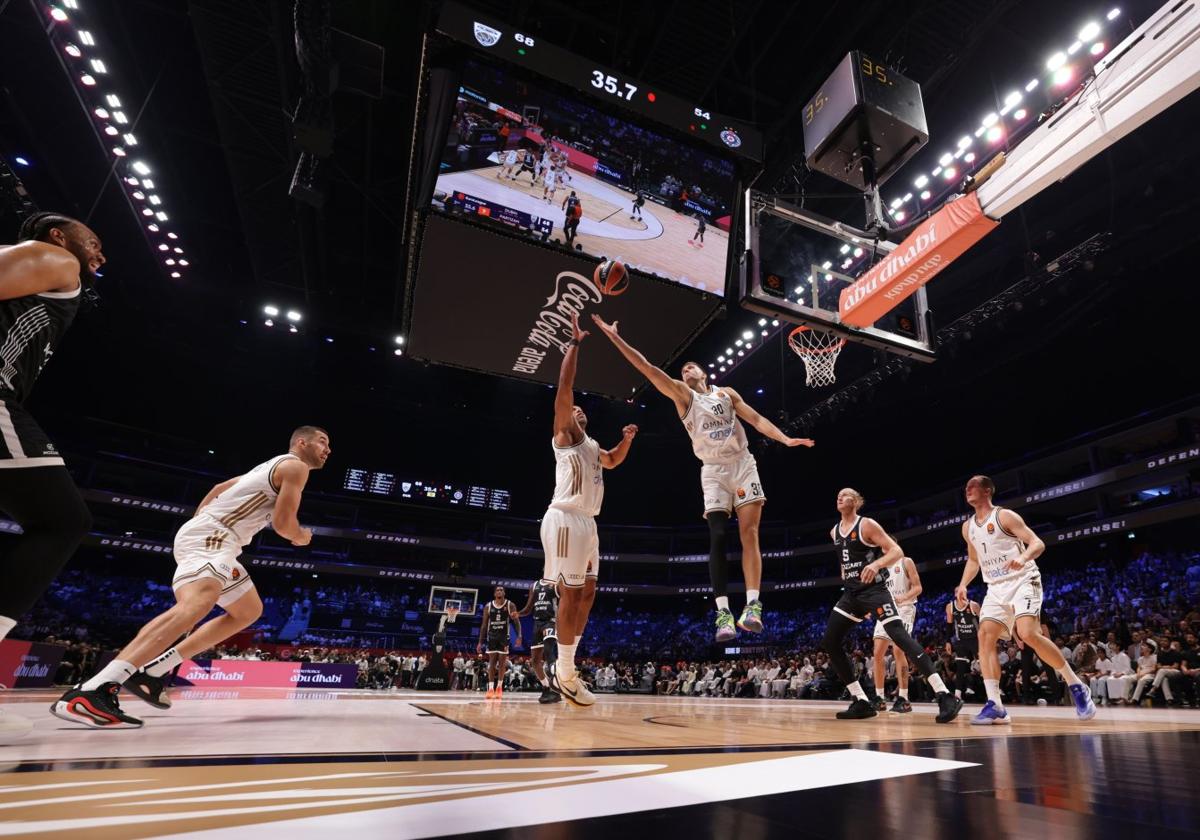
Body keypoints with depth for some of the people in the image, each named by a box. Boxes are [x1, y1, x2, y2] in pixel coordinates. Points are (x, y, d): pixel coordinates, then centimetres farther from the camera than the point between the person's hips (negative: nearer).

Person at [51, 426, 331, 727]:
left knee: (249, 611, 17)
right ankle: (92, 690, -45)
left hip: (214, 539, 11)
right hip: (210, 536, -11)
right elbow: (282, 523, -14)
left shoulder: (272, 467, 24)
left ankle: (152, 670, 13)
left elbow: (220, 488, 31)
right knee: (197, 603, -35)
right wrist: (301, 537, 8)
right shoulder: (295, 466, -8)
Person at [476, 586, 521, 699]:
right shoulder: (488, 606, 2)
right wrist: (480, 642, 2)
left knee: (502, 662, 1)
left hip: (504, 636, -1)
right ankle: (491, 689, 5)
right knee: (492, 662, 1)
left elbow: (517, 622, -5)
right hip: (492, 636, 1)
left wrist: (519, 636, -18)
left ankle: (499, 688, 12)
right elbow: (484, 625, 5)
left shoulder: (510, 605, -3)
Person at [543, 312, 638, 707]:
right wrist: (575, 342, -6)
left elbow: (613, 461, 43)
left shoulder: (591, 445, 25)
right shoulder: (564, 433, 2)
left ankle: (563, 667, 19)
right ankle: (565, 675, 1)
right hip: (566, 518, -9)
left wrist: (626, 439, 24)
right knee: (570, 594, -7)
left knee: (587, 593, 9)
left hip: (587, 521, 9)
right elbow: (565, 386, -9)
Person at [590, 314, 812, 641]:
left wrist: (785, 439, -9)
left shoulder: (727, 393, 14)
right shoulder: (682, 394, 7)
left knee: (749, 533, -9)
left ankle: (753, 606, -12)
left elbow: (756, 419, 7)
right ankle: (723, 611, -12)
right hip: (713, 471, -1)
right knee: (718, 539, -11)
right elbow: (647, 368, -2)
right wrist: (615, 337, -10)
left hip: (743, 464, 1)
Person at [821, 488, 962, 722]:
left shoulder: (867, 525, -9)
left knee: (899, 635, -24)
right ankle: (861, 702, 8)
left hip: (874, 589, -7)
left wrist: (876, 564, -32)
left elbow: (897, 551, -16)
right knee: (829, 643, 1)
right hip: (851, 593, 8)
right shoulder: (834, 532, 12)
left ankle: (946, 697, -20)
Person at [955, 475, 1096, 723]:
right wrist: (963, 585, 9)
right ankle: (995, 705, -8)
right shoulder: (968, 527, 11)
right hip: (996, 587, 6)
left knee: (1029, 634, -24)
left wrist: (1023, 557, -35)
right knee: (985, 636, -9)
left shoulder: (1005, 516, -9)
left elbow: (1038, 543, -14)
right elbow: (973, 560, 22)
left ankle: (1077, 687, -2)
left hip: (1023, 581, -6)